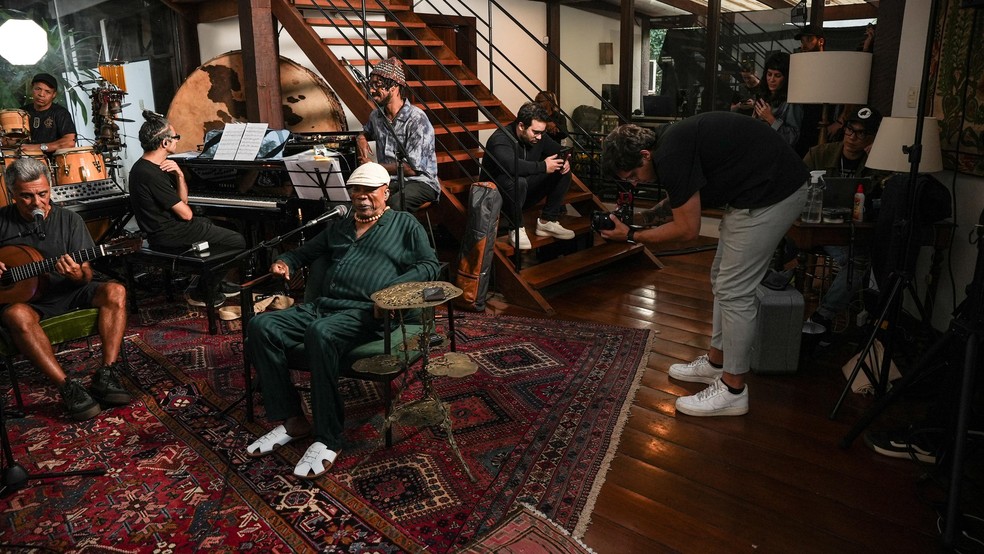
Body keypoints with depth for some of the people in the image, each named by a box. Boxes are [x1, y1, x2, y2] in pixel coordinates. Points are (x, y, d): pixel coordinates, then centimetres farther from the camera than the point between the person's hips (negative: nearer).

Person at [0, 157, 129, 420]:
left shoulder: (69, 220, 1)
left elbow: (87, 276, 0)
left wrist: (78, 275, -25)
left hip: (67, 292, 2)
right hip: (23, 297, -2)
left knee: (115, 292, -24)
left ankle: (106, 376, -29)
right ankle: (68, 387, -36)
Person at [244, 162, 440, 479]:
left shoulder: (405, 224, 14)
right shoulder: (338, 227, 30)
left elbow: (429, 265, 3)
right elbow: (302, 253, 40)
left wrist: (394, 287, -14)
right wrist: (285, 263, 15)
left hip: (364, 311, -6)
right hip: (320, 306, 6)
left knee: (320, 333, -37)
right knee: (261, 327, -17)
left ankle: (328, 440, -28)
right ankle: (292, 420, -12)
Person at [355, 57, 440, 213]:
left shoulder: (416, 119, -14)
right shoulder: (376, 115, 9)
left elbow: (412, 168, -19)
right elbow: (366, 132, 35)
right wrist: (361, 138, 9)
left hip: (420, 181, -5)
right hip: (390, 181, 5)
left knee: (394, 203, -38)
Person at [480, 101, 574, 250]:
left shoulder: (538, 135, -4)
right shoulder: (500, 139, -26)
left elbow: (558, 150, 11)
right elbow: (511, 165, -46)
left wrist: (564, 161, -14)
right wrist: (543, 166, -37)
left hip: (524, 192, 7)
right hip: (498, 194, -7)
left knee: (563, 172, -5)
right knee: (517, 181, -40)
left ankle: (547, 221, -3)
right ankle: (516, 228, -20)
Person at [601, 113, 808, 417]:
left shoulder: (671, 156, -22)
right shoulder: (667, 139, 8)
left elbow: (688, 229, -15)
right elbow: (683, 196, 22)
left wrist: (632, 235, -7)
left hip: (773, 192, -11)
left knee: (733, 290, -6)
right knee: (722, 280, 17)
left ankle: (733, 391, 6)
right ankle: (716, 362, 31)